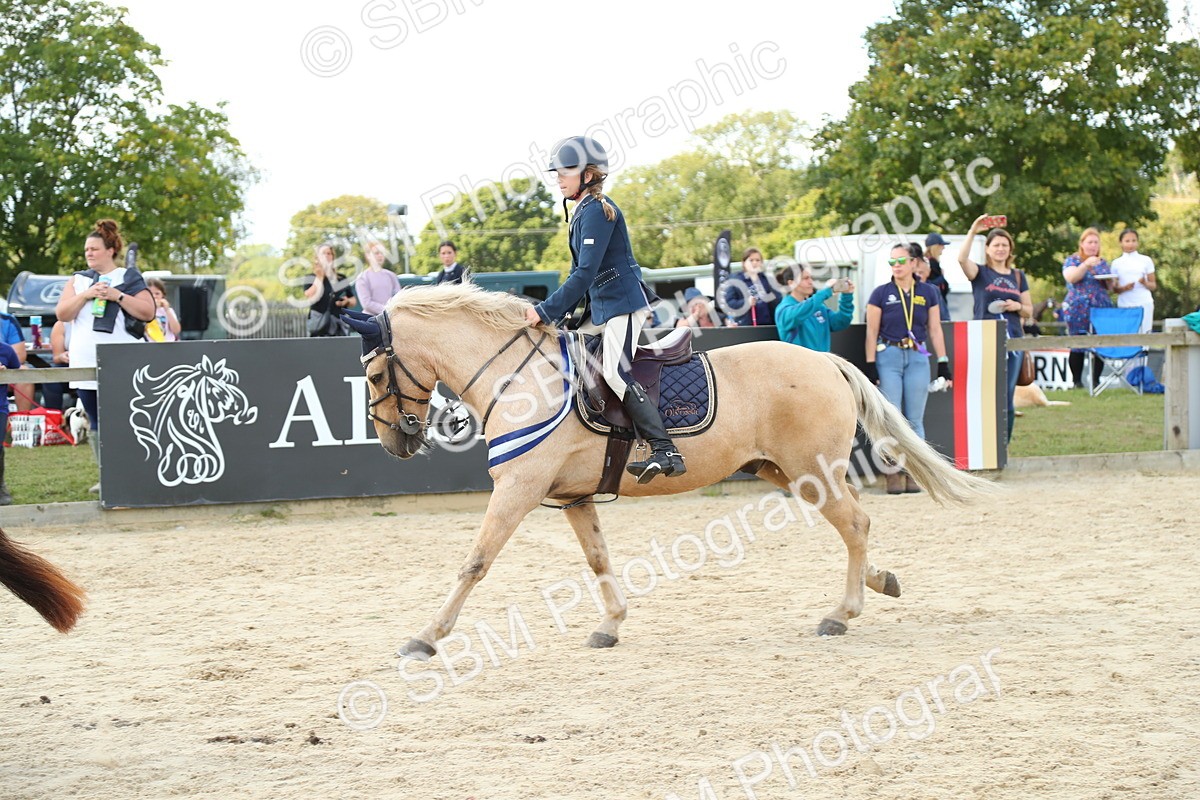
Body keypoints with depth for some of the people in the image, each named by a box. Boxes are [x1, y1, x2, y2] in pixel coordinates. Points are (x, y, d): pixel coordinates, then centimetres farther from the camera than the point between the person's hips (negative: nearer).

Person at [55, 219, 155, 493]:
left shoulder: (129, 278, 5)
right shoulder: (78, 280, 16)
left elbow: (148, 312, -4)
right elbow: (62, 313, 6)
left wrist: (117, 296, -12)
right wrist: (85, 295, -8)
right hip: (86, 364, 4)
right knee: (97, 424, 5)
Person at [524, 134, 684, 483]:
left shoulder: (597, 210, -15)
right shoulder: (583, 212, 16)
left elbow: (585, 272, -22)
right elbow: (579, 272, 21)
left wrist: (546, 311, -22)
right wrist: (556, 313, 13)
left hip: (623, 301, -11)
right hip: (599, 307, 11)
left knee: (616, 372, -22)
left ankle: (665, 451, -28)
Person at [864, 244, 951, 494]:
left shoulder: (927, 293, 7)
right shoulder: (881, 293, 1)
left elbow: (935, 329, 9)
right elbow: (872, 331, 0)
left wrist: (943, 362, 4)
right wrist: (870, 365, -7)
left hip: (918, 358, 2)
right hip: (889, 357, -2)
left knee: (915, 420, 4)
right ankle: (893, 474, 1)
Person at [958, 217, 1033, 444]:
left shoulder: (1018, 276, 17)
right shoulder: (980, 273, 5)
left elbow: (1029, 311, 19)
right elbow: (962, 259, -17)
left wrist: (1017, 306, -3)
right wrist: (973, 231, -24)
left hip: (1013, 340, 4)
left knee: (1008, 398, 4)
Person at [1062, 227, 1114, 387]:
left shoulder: (1103, 263, 20)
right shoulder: (1072, 260, 6)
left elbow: (1110, 287, 23)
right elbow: (1071, 278, -12)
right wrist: (1086, 264, -22)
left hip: (1102, 308, 4)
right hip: (1078, 310, -4)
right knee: (1078, 346, -4)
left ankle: (1096, 380, 4)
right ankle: (1077, 380, 3)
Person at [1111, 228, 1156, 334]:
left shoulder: (1146, 260, 8)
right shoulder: (1117, 263, 9)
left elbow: (1153, 285, 8)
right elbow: (1114, 288, 8)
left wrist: (1145, 283, -13)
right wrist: (1124, 288, -12)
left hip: (1144, 304, 0)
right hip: (1124, 306, 0)